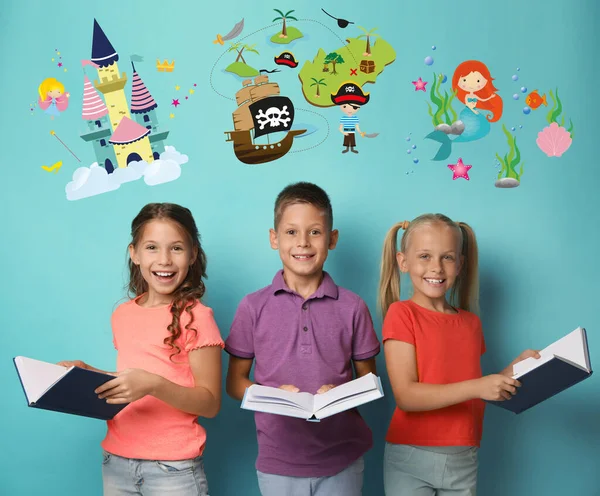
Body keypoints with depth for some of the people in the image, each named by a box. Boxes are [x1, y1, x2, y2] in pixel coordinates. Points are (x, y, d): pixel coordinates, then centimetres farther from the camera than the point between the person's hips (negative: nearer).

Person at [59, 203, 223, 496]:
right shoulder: (122, 315, 6)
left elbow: (210, 403, -11)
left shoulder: (196, 317, -11)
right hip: (116, 462, 5)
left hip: (173, 468, -5)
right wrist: (87, 373, 3)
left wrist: (154, 384, -24)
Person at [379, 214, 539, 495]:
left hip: (463, 461, 5)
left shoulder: (471, 322, 6)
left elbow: (469, 394, 12)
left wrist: (515, 369, 0)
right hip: (410, 459, -4)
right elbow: (406, 396, -17)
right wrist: (477, 387, -24)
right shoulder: (401, 313, -9)